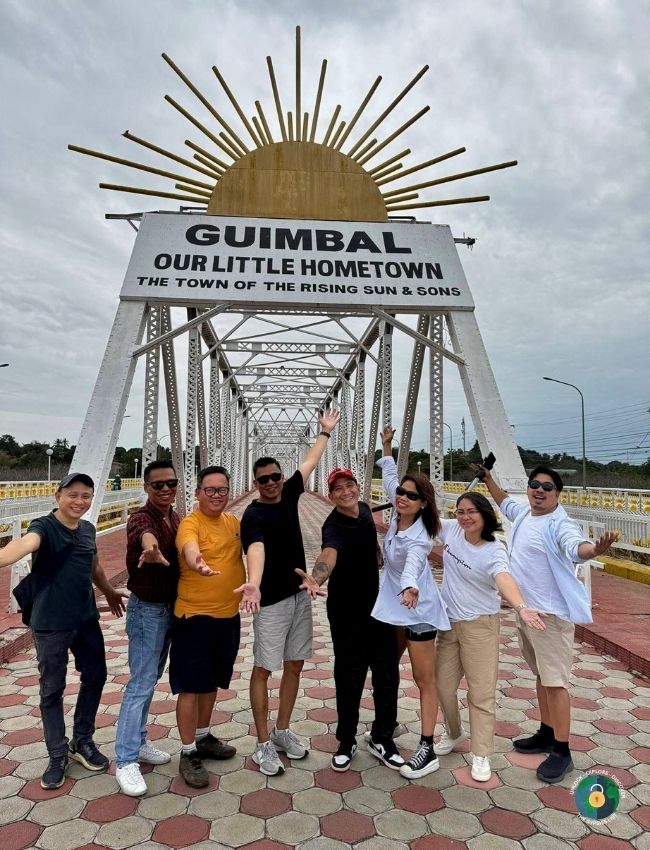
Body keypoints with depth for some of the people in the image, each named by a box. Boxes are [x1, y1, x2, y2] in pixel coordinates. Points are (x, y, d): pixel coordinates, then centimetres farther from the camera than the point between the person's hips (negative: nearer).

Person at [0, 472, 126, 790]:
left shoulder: (88, 529, 3)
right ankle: (58, 756, 26)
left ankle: (82, 741, 34)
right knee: (52, 689, 8)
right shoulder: (44, 526, -16)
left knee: (95, 676, 14)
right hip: (51, 624, -6)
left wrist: (110, 592, 34)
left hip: (87, 619, 6)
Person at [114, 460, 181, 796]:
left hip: (169, 607, 8)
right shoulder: (141, 518, -22)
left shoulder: (175, 518, 3)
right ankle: (125, 760, 9)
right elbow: (145, 534, -48)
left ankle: (139, 741, 33)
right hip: (147, 610, -8)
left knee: (151, 679, 18)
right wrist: (150, 548, -71)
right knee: (141, 683, -3)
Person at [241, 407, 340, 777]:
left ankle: (282, 732, 30)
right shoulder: (254, 515, -16)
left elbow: (310, 462, 17)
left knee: (294, 665, 14)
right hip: (271, 602, -7)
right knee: (263, 669, 3)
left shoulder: (289, 494, 4)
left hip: (300, 596, 7)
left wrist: (326, 432, 24)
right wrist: (254, 583, -54)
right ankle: (264, 744, 15)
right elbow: (256, 549, -36)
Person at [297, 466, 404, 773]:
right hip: (347, 612, -6)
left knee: (387, 673, 10)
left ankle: (382, 738, 28)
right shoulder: (334, 526, -24)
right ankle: (346, 742, 25)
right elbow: (329, 553, -47)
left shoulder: (364, 509, -1)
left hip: (378, 604, 6)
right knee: (349, 678, 5)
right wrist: (315, 579, -65)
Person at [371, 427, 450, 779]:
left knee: (424, 680, 3)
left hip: (417, 610, -9)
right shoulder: (398, 515, -7)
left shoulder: (418, 538, -28)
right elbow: (390, 480, 11)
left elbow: (413, 565, -52)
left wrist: (410, 589, -72)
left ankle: (427, 750, 13)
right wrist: (387, 448, 15)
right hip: (395, 605, 9)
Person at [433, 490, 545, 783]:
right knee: (444, 685, 15)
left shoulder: (494, 551, -21)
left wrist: (521, 607, -56)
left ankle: (481, 755, 18)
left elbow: (504, 579, -39)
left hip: (480, 625, -5)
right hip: (448, 622, 5)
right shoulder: (452, 530, -5)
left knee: (481, 692, 2)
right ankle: (453, 733, 41)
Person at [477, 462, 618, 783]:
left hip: (551, 613, -9)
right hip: (525, 610, 9)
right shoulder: (523, 514, 6)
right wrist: (488, 478, 33)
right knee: (541, 675, 20)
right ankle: (547, 734, 36)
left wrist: (593, 549, -62)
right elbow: (505, 503, 29)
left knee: (555, 681, -3)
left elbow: (574, 546, -41)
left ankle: (562, 752, 10)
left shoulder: (560, 524, -19)